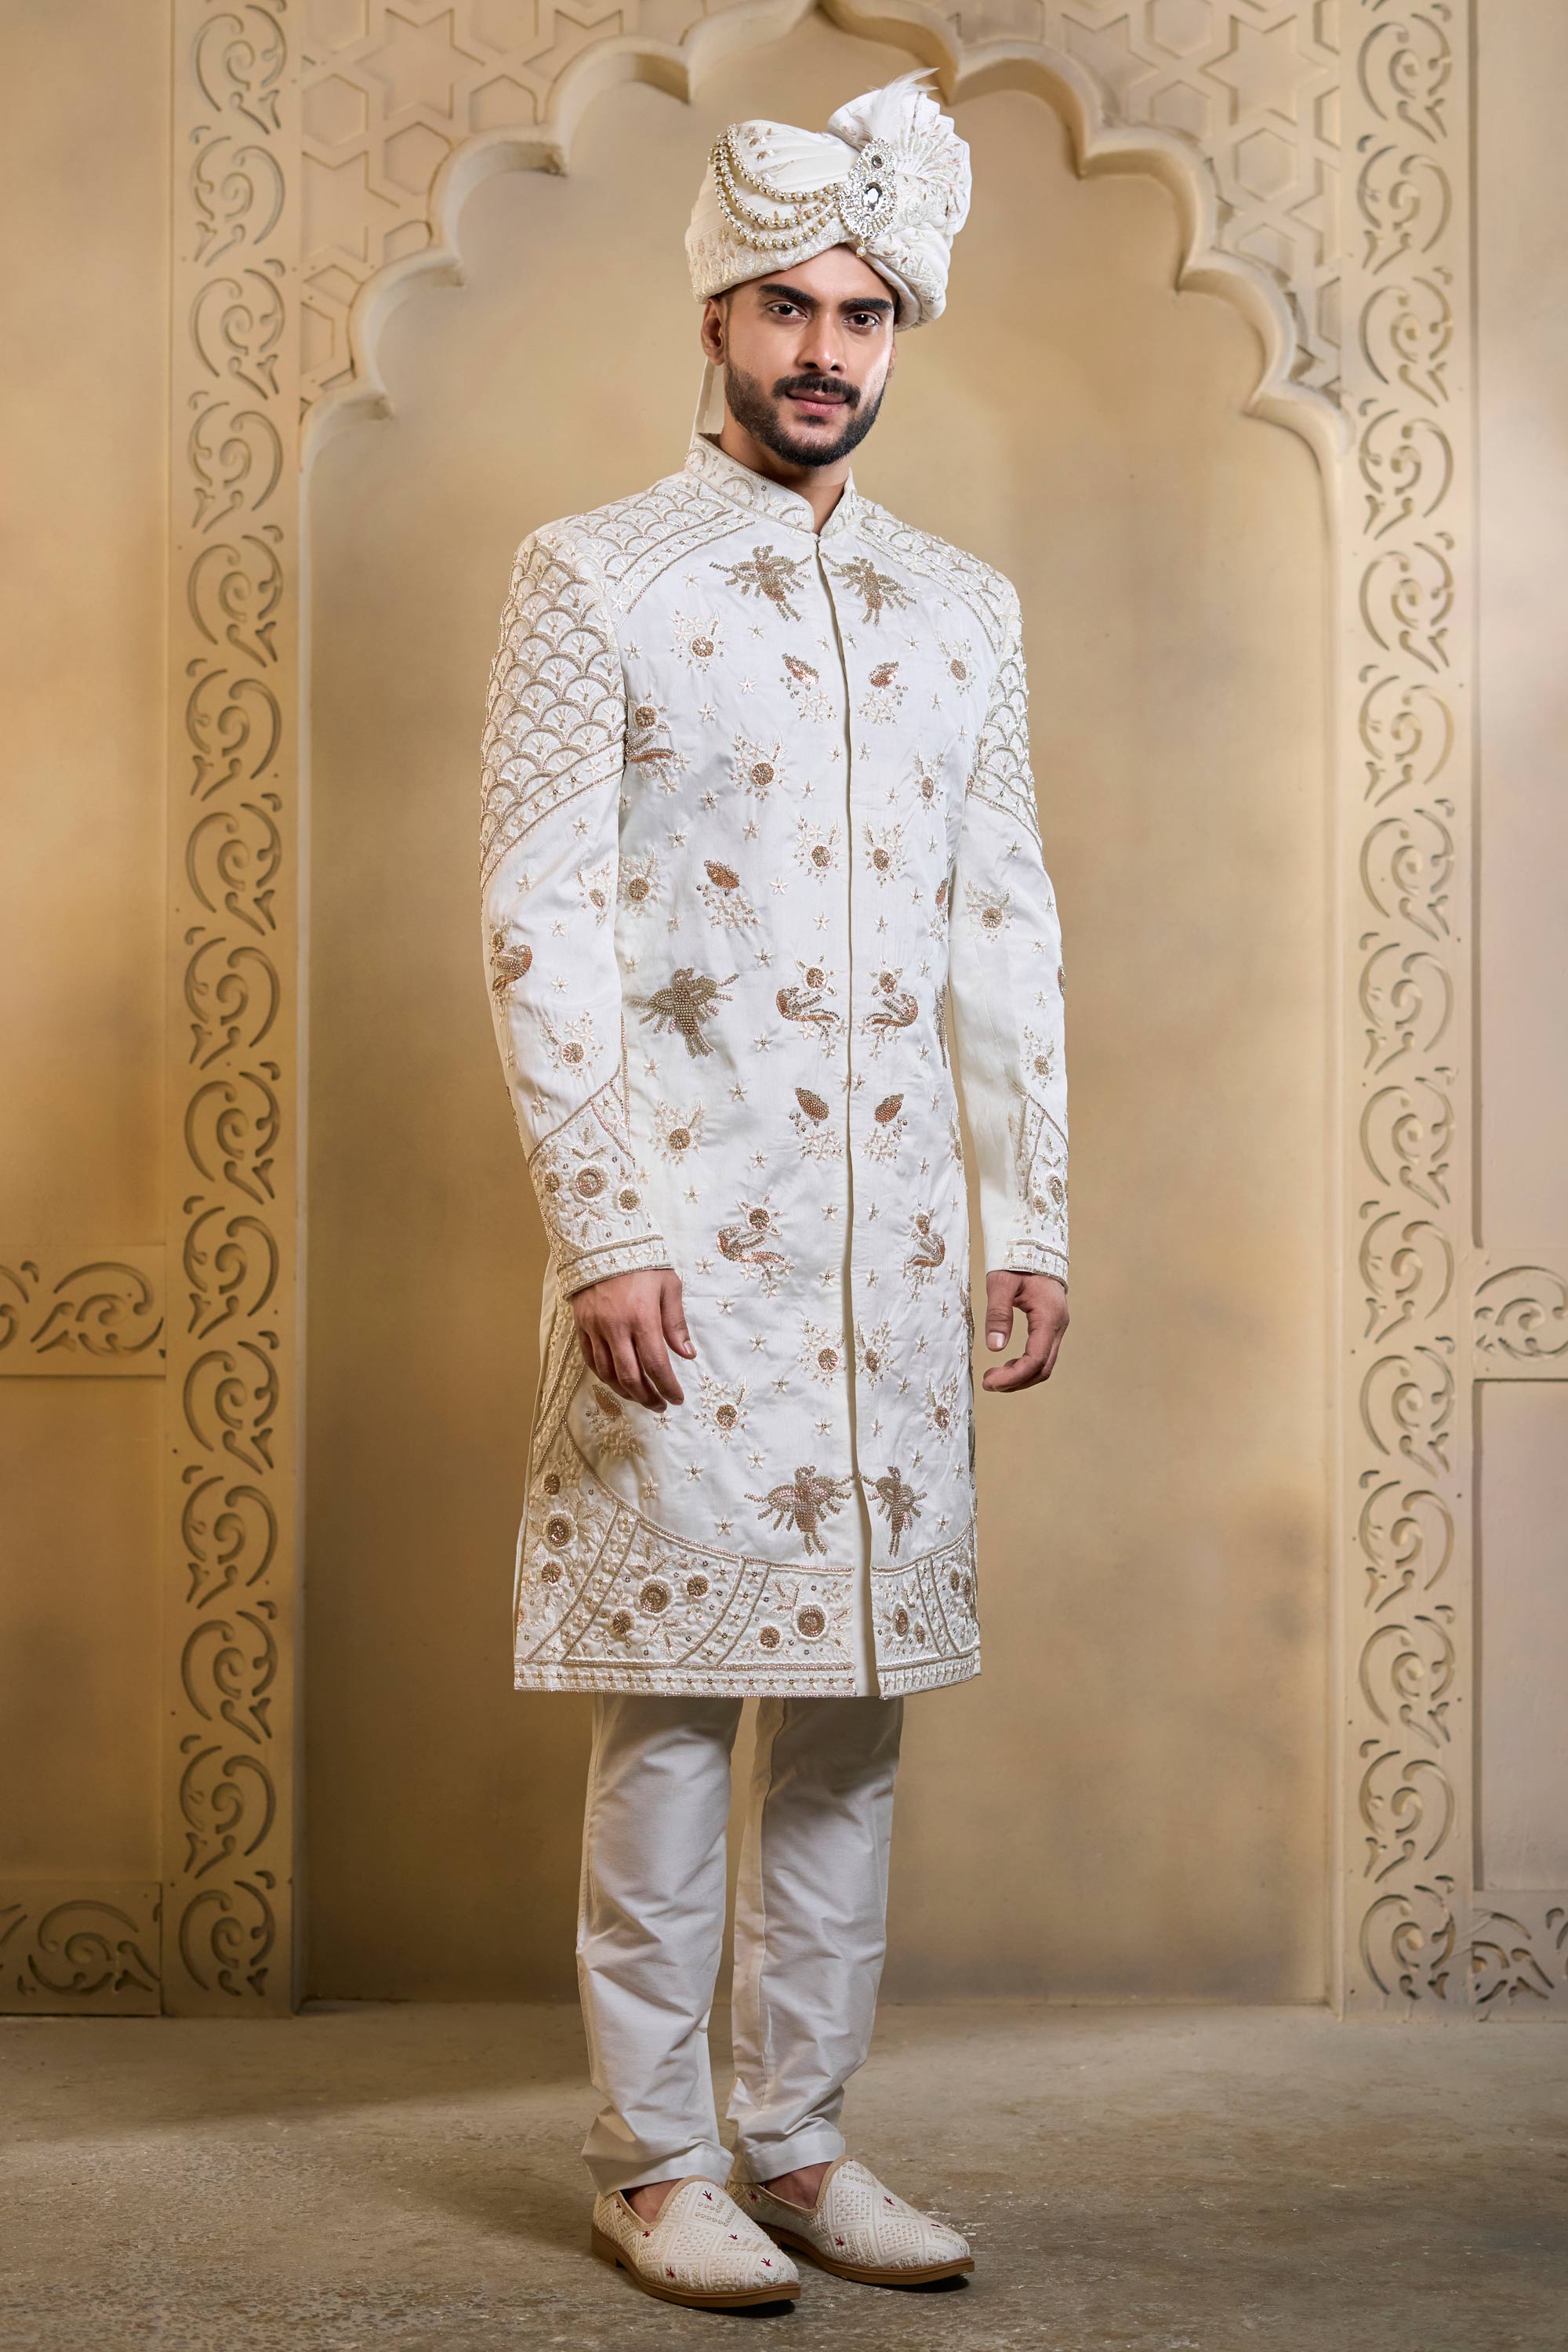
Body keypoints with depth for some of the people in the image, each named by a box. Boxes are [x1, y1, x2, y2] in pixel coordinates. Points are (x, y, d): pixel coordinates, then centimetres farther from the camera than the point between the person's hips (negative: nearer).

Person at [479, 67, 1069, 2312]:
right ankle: (653, 2160, 14)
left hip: (893, 1239, 5)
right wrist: (606, 1234, -14)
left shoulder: (963, 605, 14)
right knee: (676, 1700, 0)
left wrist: (1029, 1217, 8)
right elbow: (540, 922, -7)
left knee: (856, 1699, 9)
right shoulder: (593, 578, -1)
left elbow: (1009, 929, 14)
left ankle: (799, 2137, 22)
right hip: (684, 1228, -5)